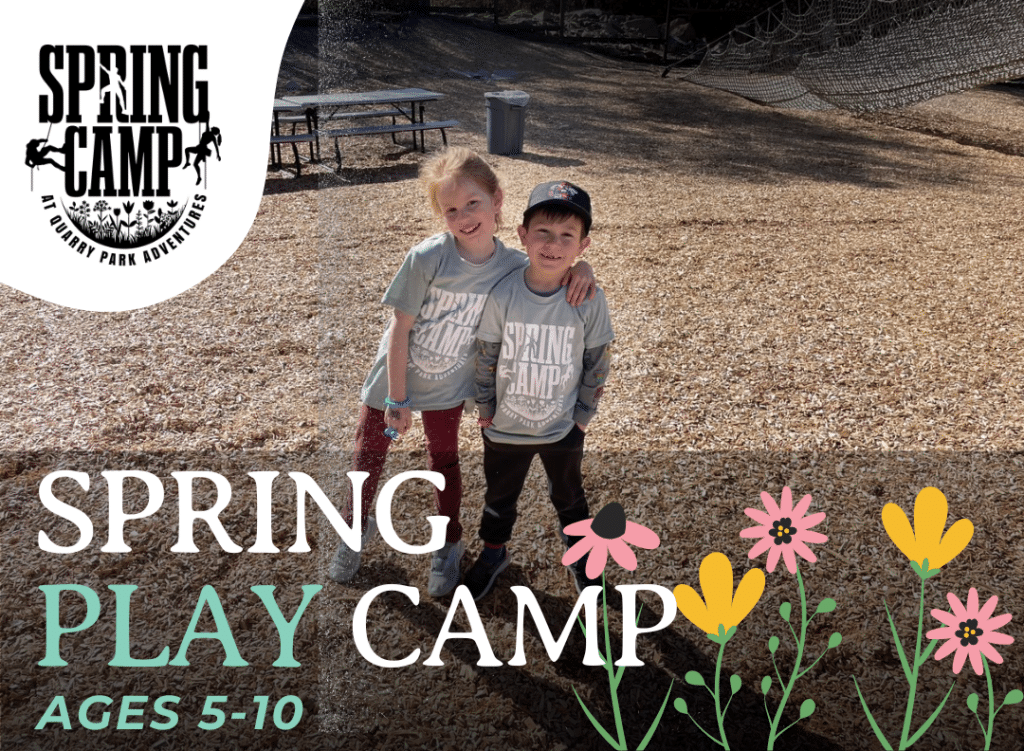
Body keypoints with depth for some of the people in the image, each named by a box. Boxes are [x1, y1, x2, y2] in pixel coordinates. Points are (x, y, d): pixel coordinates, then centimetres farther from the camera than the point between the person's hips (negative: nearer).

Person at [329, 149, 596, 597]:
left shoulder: (512, 267, -19)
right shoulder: (427, 258, -29)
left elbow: (552, 270, 1)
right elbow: (400, 330, -21)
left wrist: (581, 268, -23)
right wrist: (397, 399, -15)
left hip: (448, 387, 2)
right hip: (395, 379, -1)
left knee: (444, 460, 18)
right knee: (370, 455, 16)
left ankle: (449, 545, 41)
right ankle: (358, 526, 44)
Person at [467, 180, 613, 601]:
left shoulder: (589, 299, -20)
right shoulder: (503, 295, -19)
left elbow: (597, 362, -7)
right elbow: (486, 356, -6)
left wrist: (582, 415, -3)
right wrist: (485, 408, -1)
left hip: (563, 428, 0)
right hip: (505, 427, 1)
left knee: (569, 496, 23)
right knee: (499, 497, 23)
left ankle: (580, 555, 49)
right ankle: (494, 553, 49)